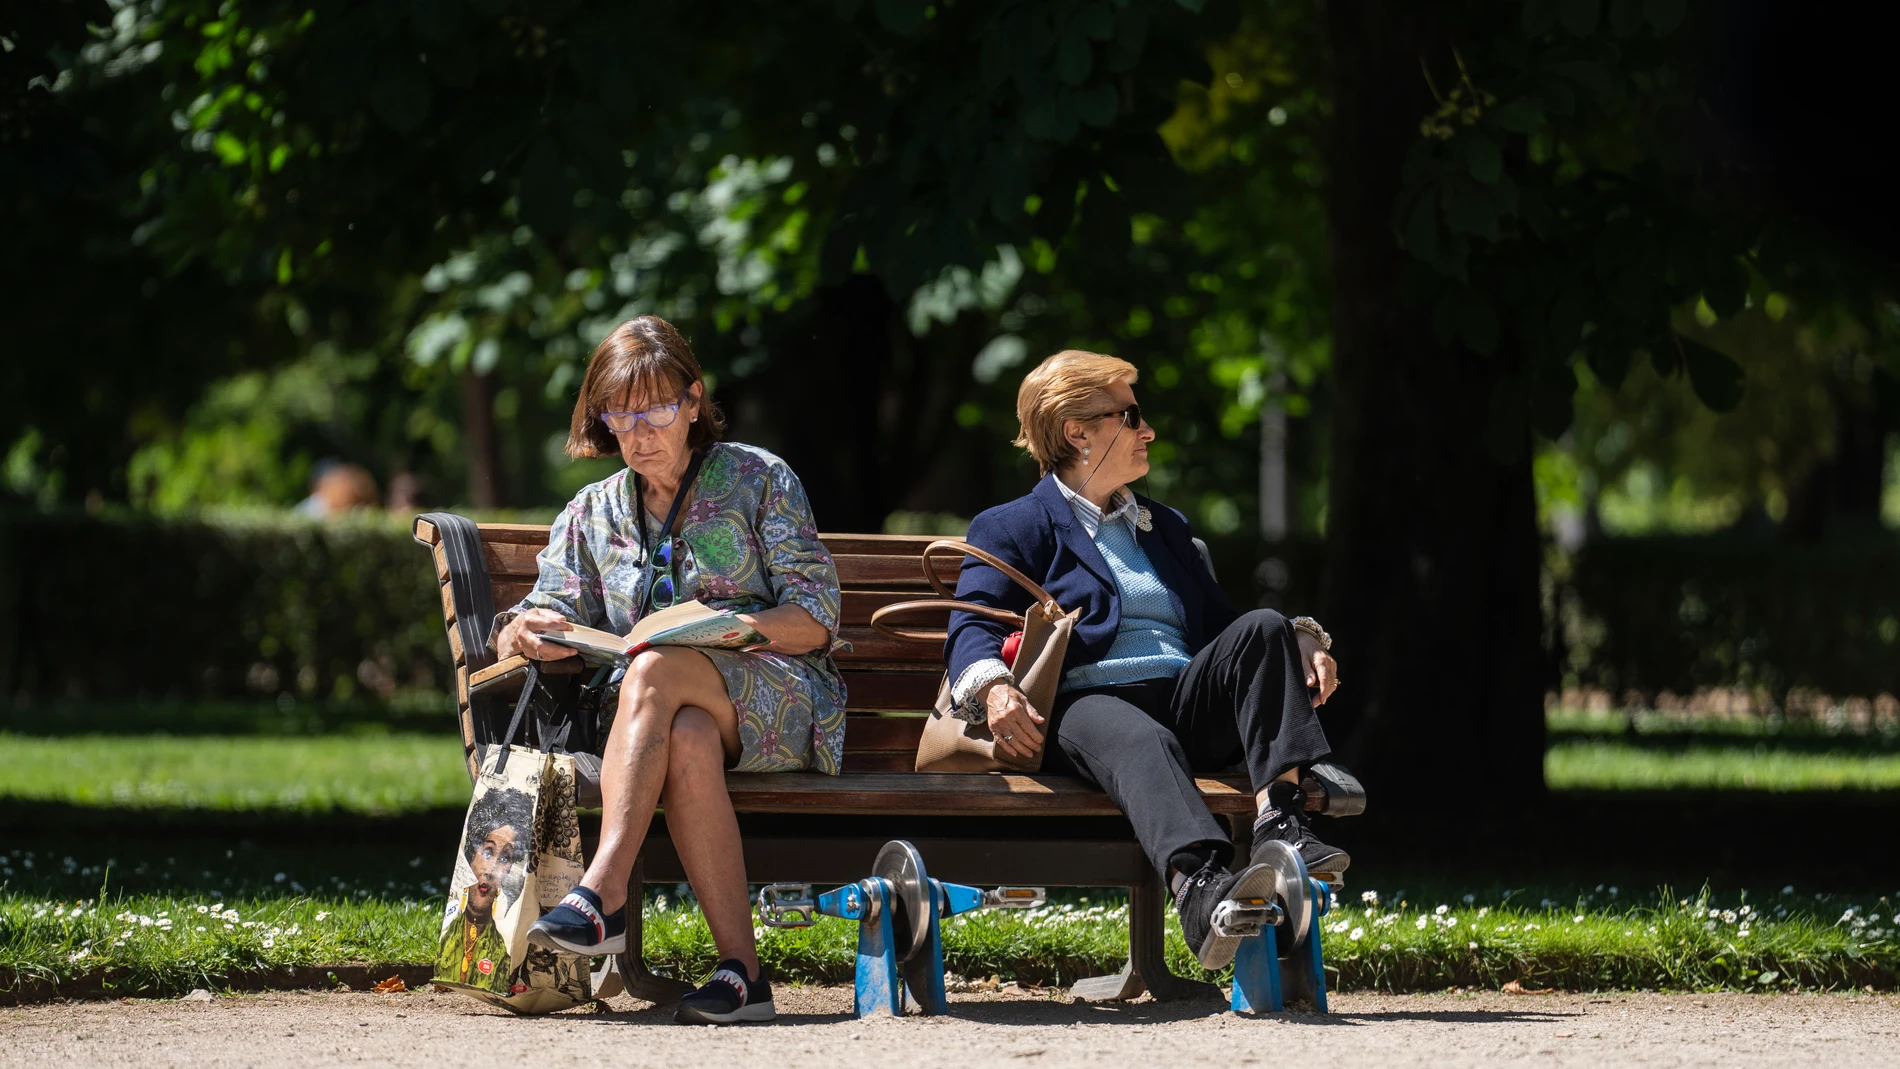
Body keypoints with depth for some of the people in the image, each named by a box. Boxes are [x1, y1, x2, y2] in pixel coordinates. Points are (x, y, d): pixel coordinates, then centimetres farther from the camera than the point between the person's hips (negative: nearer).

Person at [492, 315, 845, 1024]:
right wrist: (527, 630, -14)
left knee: (655, 672, -36)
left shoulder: (758, 479, 8)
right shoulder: (593, 513, 19)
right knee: (688, 739, -38)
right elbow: (550, 618, 12)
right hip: (677, 712, 3)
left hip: (780, 699, -3)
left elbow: (817, 620, 0)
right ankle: (740, 970, -43)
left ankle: (603, 894, -49)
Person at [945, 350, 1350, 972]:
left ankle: (1279, 820, -40)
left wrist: (1303, 642, 8)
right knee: (1142, 741, -40)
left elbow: (1220, 625, 30)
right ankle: (1200, 887, -69)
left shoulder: (1164, 528, 34)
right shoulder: (1011, 529, 16)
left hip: (1186, 703, 5)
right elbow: (973, 627, 1)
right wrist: (993, 687, -23)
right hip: (1083, 705, -5)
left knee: (1263, 627, -23)